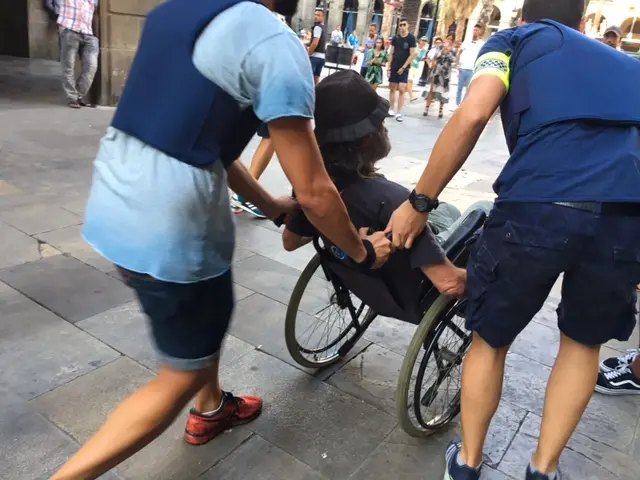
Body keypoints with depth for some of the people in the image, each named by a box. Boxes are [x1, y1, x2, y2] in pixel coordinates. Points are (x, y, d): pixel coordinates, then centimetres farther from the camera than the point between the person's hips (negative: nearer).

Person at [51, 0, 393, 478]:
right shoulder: (275, 42, -14)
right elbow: (314, 193, -13)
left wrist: (269, 205, 26)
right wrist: (362, 251, 6)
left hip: (113, 205, 9)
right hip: (170, 230, -9)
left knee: (208, 316, 31)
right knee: (183, 375, 14)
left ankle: (211, 409, 53)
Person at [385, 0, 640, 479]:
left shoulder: (515, 40, 21)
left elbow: (471, 117, 0)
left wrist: (418, 204, 5)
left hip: (536, 208, -3)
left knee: (491, 339, 20)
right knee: (584, 341, 29)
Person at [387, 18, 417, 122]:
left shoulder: (411, 38, -5)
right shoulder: (395, 38, 4)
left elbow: (413, 54, -9)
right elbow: (391, 53, 6)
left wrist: (403, 67, -13)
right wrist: (389, 67, -1)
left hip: (404, 68, -4)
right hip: (394, 67, 4)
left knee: (401, 90, -11)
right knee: (392, 88, 8)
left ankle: (399, 113, -11)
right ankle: (392, 110, 19)